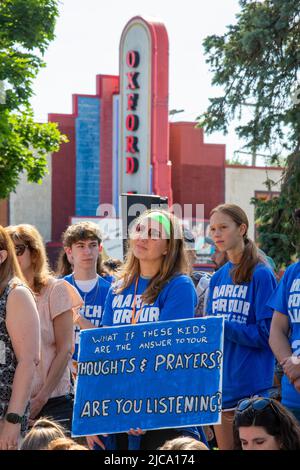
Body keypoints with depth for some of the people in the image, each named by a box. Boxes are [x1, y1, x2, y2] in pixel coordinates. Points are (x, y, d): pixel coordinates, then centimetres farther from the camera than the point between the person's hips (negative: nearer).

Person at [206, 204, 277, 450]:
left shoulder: (261, 275, -8)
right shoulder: (218, 278, 13)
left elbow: (266, 335, -12)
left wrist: (223, 326, -17)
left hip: (252, 390, -7)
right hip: (220, 386, 7)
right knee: (225, 447, 11)